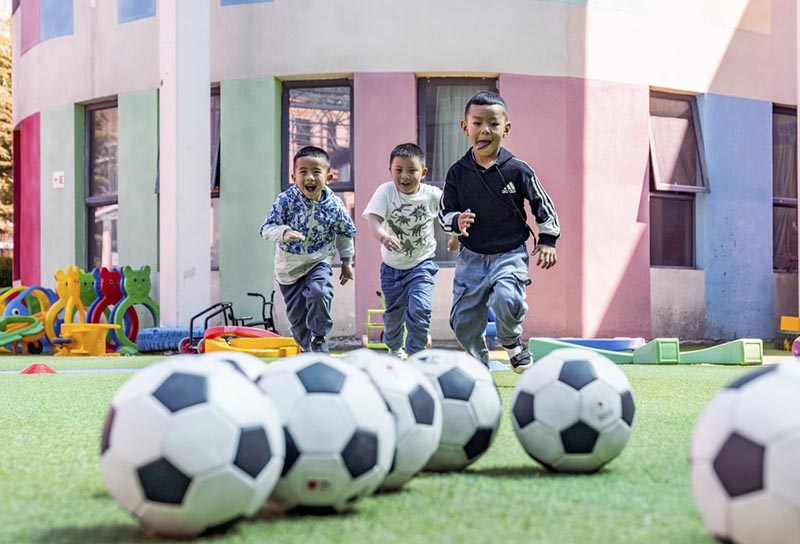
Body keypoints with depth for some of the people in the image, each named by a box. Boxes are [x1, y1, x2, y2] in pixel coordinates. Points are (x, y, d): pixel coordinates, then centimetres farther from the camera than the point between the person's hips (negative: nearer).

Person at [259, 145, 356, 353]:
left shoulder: (334, 205, -14)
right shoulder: (285, 200, -19)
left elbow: (345, 233, 3)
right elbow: (267, 229, -21)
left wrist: (347, 261, 10)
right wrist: (284, 233, -41)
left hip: (318, 261, -1)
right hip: (289, 265, 1)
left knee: (319, 292, -30)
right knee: (296, 314, 11)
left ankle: (319, 337, -7)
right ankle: (307, 348, 34)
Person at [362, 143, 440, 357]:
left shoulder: (433, 195, -15)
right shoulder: (386, 191, -18)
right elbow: (373, 219, -32)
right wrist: (383, 236, -50)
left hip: (422, 263, -1)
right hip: (392, 265, 1)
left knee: (419, 308, -21)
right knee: (393, 312, 18)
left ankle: (415, 354, -4)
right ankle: (394, 349, 46)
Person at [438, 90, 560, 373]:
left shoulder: (517, 170, -7)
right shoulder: (457, 172, -3)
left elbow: (543, 204, 5)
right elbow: (444, 213, 3)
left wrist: (547, 240, 4)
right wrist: (457, 222, -18)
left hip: (510, 254, -3)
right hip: (471, 256, 3)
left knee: (506, 300, -29)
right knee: (463, 320, 4)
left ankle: (512, 342, 5)